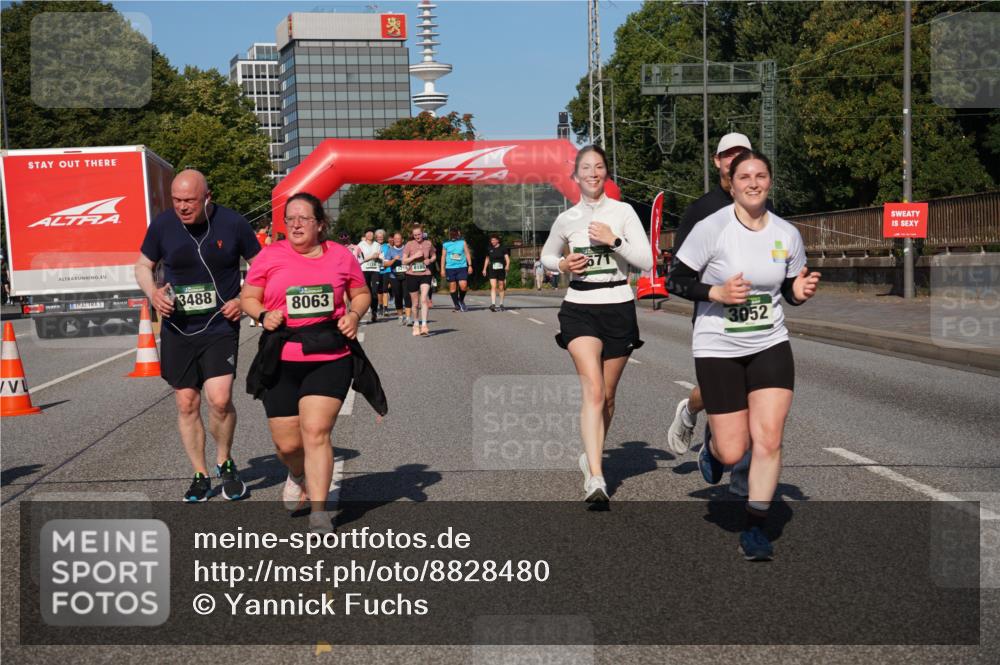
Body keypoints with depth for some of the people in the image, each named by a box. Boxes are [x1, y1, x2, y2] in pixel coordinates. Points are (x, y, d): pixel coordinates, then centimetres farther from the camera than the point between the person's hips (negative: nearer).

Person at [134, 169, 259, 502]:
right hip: (177, 329, 3)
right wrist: (153, 293, -9)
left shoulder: (232, 223, -8)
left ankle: (224, 462, 11)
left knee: (220, 399, -16)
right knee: (186, 404, 6)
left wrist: (244, 300, -10)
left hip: (220, 327, -2)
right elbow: (142, 265, 11)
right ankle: (201, 475, 22)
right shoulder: (162, 224, -4)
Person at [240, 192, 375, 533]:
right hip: (281, 360, 1)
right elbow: (248, 298, 8)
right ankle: (298, 476, 42)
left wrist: (354, 315, -3)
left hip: (330, 358, -1)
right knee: (287, 443, 4)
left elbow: (362, 293, 18)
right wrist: (263, 314, -12)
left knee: (316, 431, -15)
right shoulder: (269, 256, 2)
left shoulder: (341, 256, 5)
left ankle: (319, 513, -5)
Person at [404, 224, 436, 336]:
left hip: (425, 274, 0)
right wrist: (415, 256, -18)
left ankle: (424, 325, -21)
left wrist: (430, 260, -4)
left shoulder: (428, 244, 2)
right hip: (412, 275, 0)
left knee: (424, 299, -19)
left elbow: (434, 256, 18)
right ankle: (415, 325, 26)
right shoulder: (409, 245, -2)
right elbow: (404, 261, -4)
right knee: (415, 303, 8)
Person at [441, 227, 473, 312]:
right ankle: (457, 305, 12)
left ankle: (461, 300, 14)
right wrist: (442, 269, 6)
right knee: (452, 287, 1)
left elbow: (467, 254, 10)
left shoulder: (463, 243, 9)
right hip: (450, 268, 1)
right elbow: (443, 257, 11)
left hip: (462, 267, -1)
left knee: (463, 286, -13)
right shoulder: (446, 244, 9)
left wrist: (470, 265, 1)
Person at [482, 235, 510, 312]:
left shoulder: (503, 249, 0)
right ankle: (493, 304, -21)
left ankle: (501, 304, 22)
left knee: (501, 287, 8)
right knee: (493, 286, -13)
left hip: (501, 270, -1)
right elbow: (487, 259, 21)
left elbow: (507, 258, -6)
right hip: (492, 270, 1)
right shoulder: (489, 250, 9)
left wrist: (507, 265, -25)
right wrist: (484, 269, 21)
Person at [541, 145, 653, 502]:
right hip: (580, 309, 0)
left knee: (607, 394, 10)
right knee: (593, 390, -17)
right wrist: (563, 265, 0)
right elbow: (546, 256, 22)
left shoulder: (623, 211, 0)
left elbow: (646, 261, -5)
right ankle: (596, 479, -24)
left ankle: (592, 455, 35)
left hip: (619, 308, 1)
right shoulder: (566, 219, 6)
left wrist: (614, 240, -18)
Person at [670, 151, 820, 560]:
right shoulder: (711, 228, -12)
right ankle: (713, 445, 38)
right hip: (717, 350, -3)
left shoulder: (787, 234, 1)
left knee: (768, 439, -9)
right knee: (733, 452, -2)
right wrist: (718, 293, -22)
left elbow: (791, 291, 13)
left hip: (770, 346, 3)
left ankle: (754, 530, 6)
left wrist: (802, 291, -10)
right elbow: (678, 280, -7)